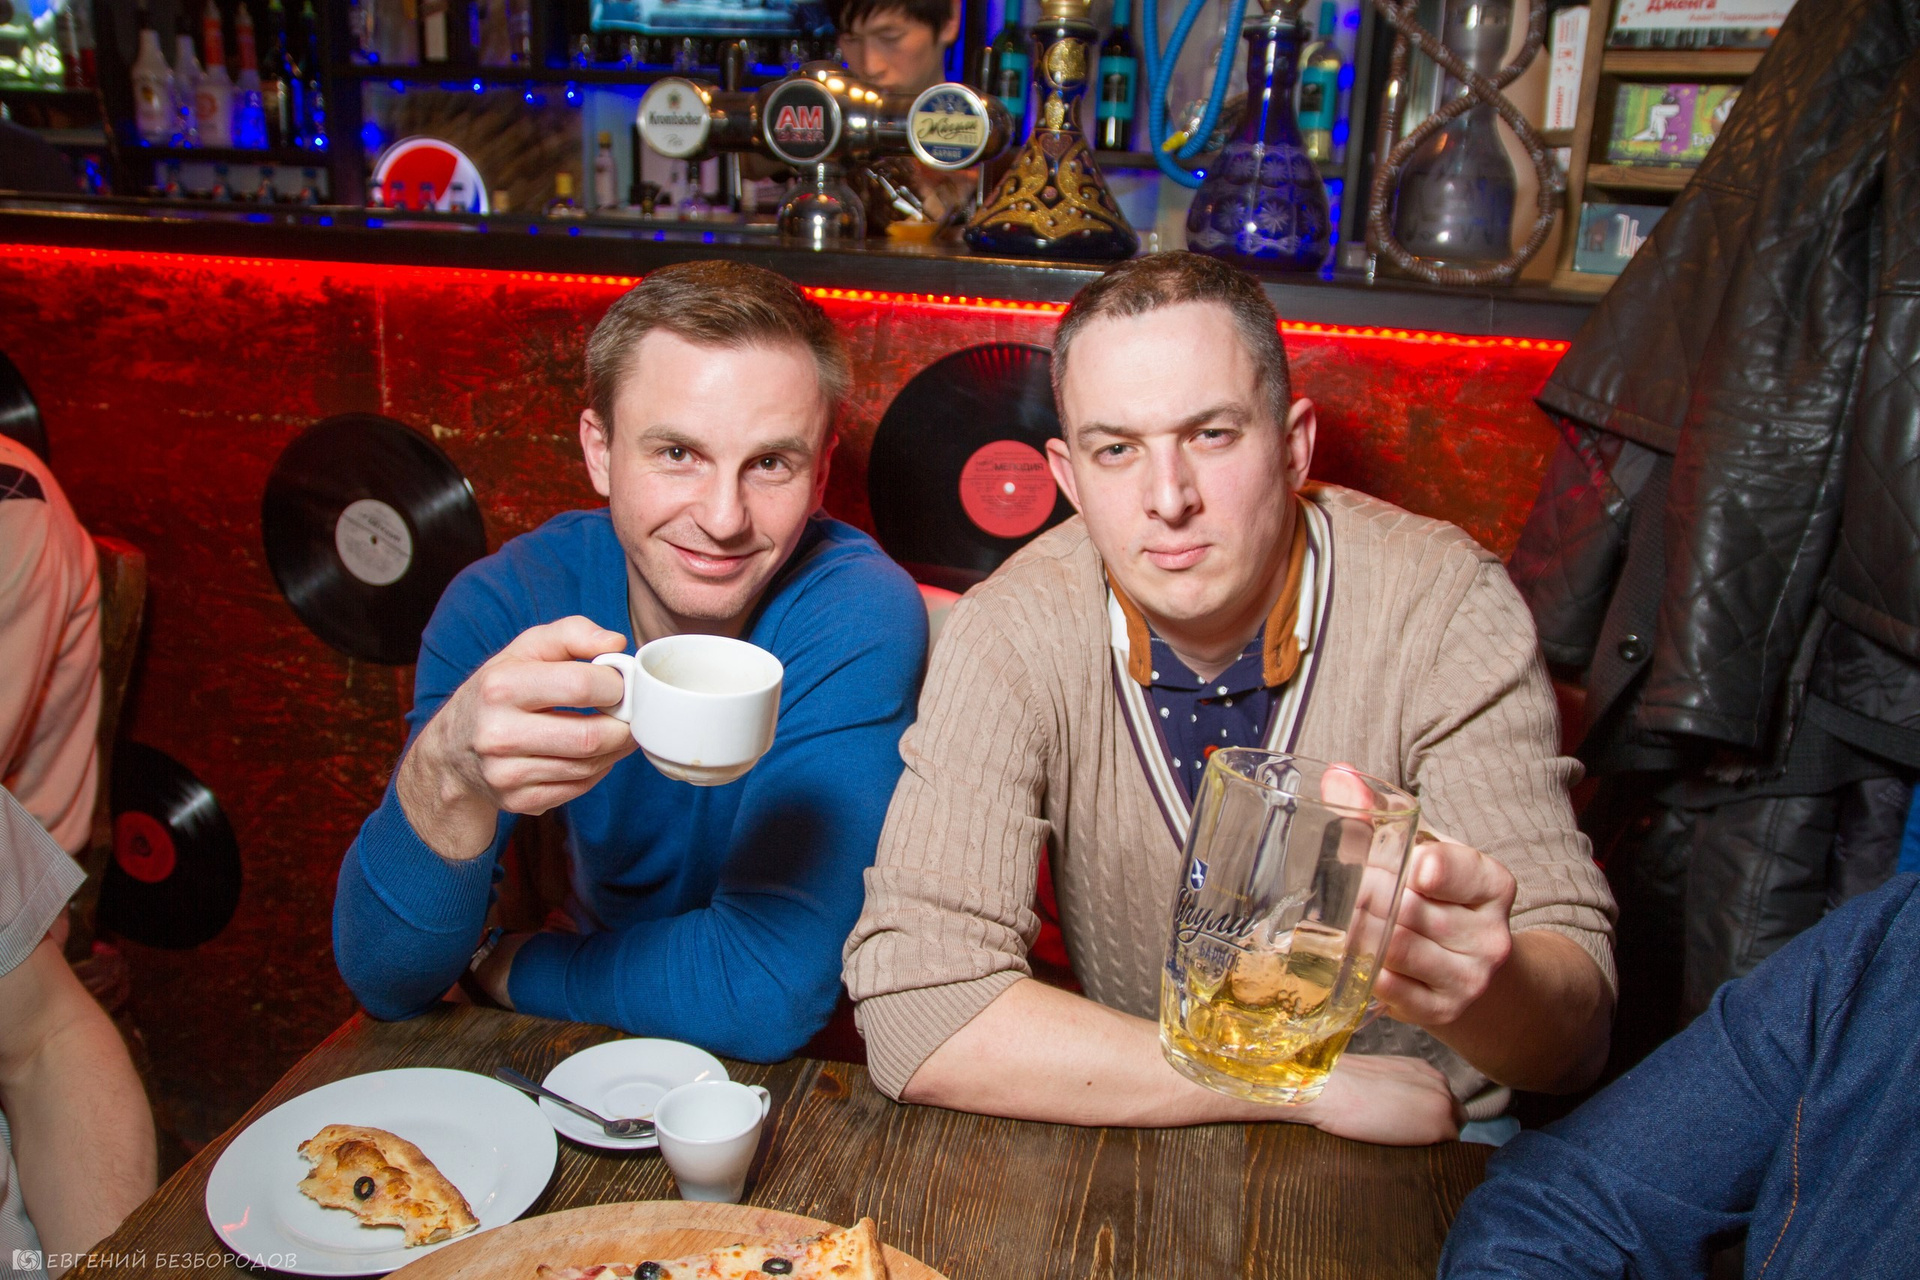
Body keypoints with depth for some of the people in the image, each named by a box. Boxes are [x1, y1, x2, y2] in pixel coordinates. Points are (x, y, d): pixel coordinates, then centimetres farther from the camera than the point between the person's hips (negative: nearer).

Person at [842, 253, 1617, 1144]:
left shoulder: (1444, 604, -16)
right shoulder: (1014, 635, -16)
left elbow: (1575, 1029, -17)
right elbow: (915, 1010, -25)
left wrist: (1484, 979, -42)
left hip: (1431, 1158, 1)